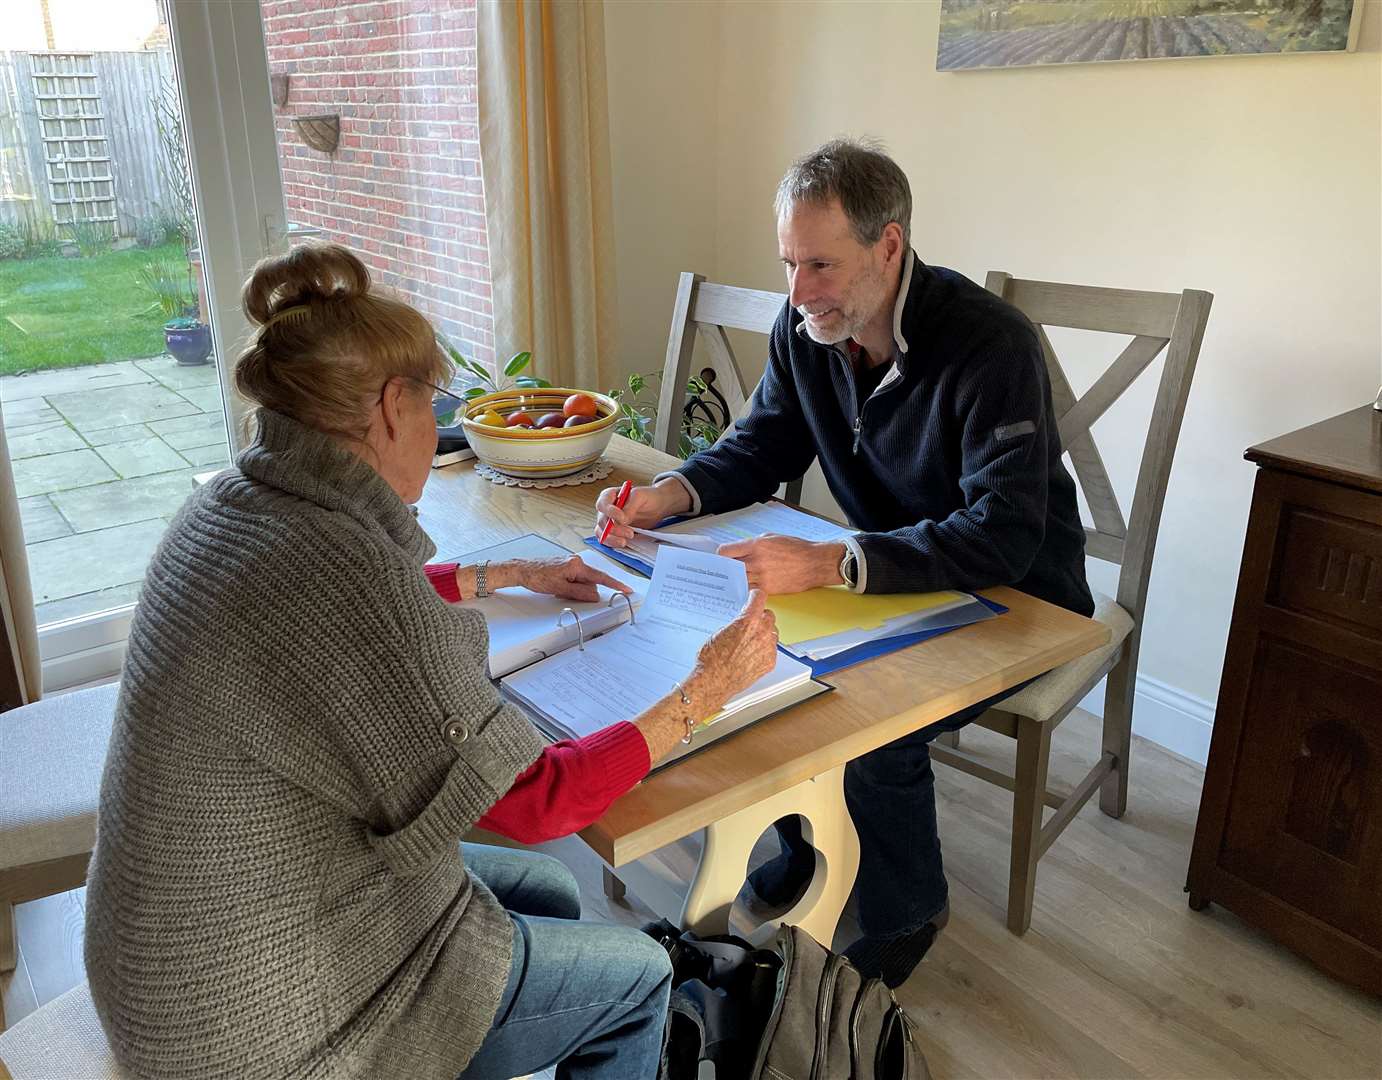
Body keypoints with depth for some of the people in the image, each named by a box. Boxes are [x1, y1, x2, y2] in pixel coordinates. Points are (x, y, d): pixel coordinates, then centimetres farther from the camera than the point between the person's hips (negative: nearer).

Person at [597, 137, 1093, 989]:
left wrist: (829, 565, -46)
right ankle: (809, 838, 17)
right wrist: (665, 496, -15)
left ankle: (909, 908, 5)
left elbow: (1002, 538, -35)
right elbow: (762, 447, 5)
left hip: (1016, 599, -6)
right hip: (891, 573, 7)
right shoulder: (807, 328, -7)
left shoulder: (991, 347, -28)